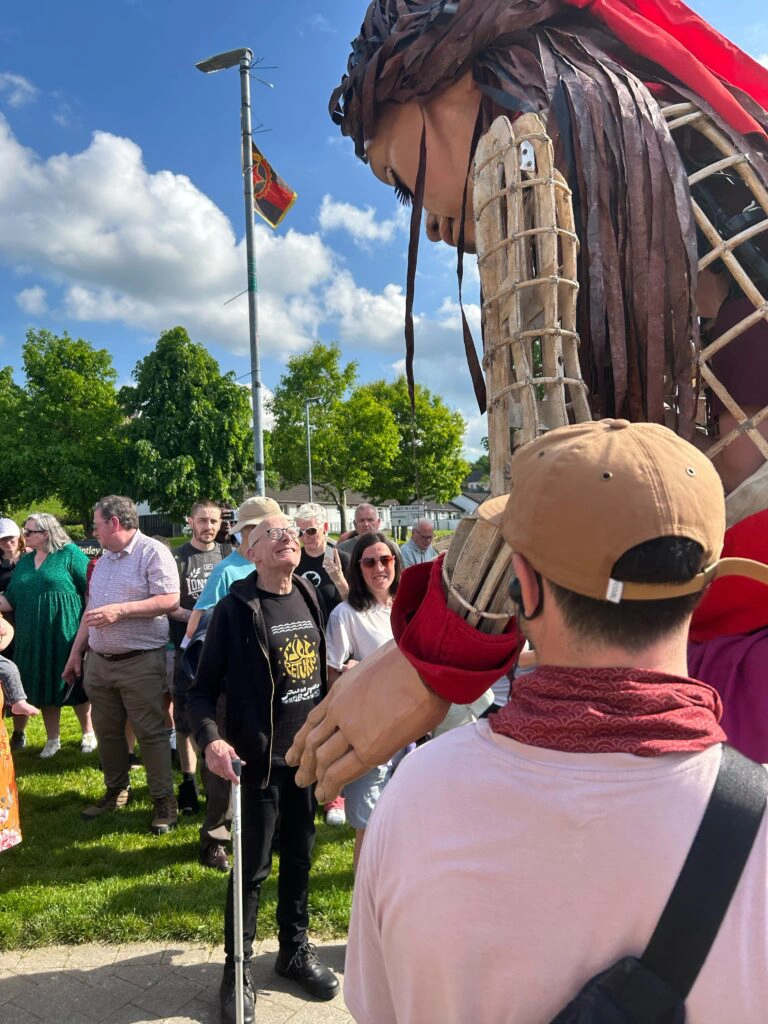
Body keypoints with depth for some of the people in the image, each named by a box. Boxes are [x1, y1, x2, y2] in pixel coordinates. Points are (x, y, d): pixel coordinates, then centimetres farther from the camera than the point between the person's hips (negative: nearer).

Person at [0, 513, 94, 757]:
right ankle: (53, 739, 28)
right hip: (34, 640, 5)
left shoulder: (69, 554, -6)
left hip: (67, 635, -5)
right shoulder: (25, 562, 12)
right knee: (44, 687, 12)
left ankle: (88, 734, 25)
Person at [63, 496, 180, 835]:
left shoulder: (153, 553, -12)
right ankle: (116, 790, 33)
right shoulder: (103, 560, 14)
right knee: (107, 731, 16)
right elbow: (91, 608, 19)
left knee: (151, 733, -1)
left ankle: (164, 800, 10)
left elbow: (170, 601, -20)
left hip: (141, 662, -8)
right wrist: (76, 652, 17)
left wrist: (120, 610, -23)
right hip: (98, 661, 8)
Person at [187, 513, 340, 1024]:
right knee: (253, 868, 8)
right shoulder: (235, 608, -14)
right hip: (259, 760, -5)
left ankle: (295, 949, 39)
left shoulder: (310, 598, 2)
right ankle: (238, 967, 29)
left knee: (300, 858, 19)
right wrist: (211, 739, -28)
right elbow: (203, 688, -12)